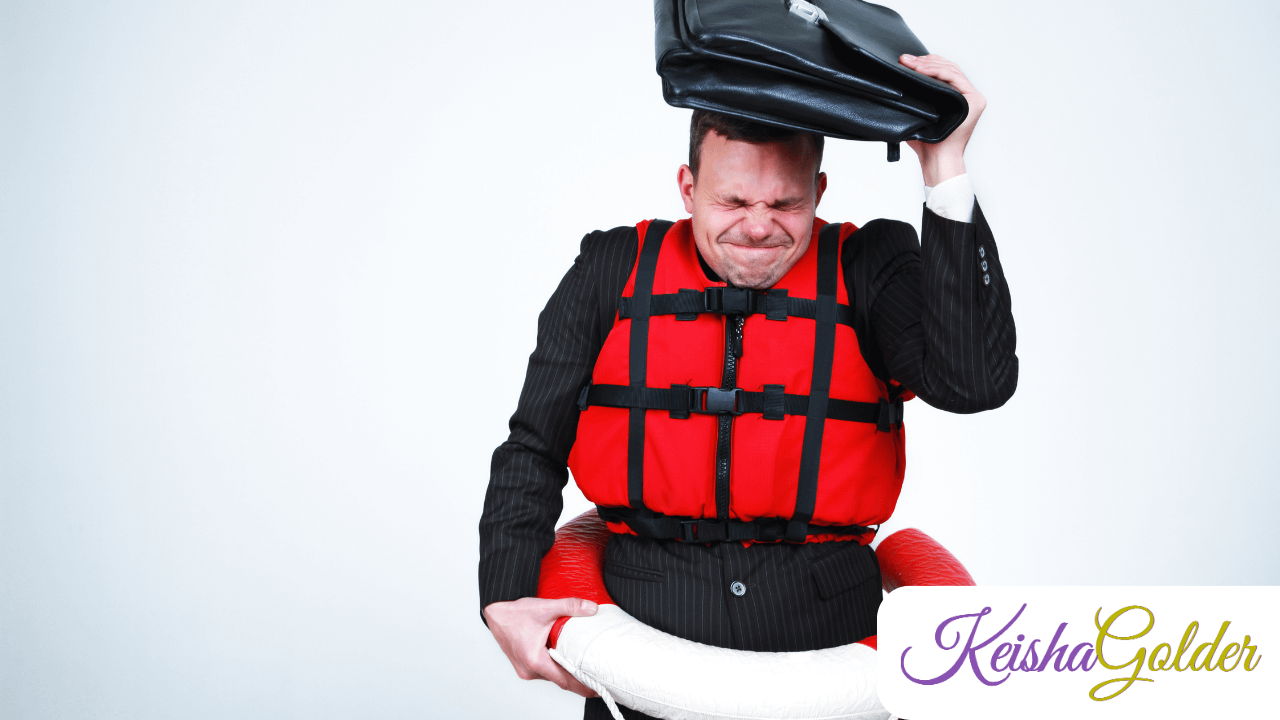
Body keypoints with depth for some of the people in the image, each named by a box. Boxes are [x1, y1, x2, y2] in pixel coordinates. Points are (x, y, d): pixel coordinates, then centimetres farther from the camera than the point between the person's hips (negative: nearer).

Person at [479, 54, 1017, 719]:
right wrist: (505, 602, -4)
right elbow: (533, 452, 10)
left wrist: (944, 165, -18)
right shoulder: (613, 272, 5)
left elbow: (974, 382, -18)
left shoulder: (868, 270, 1)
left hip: (824, 642, 0)